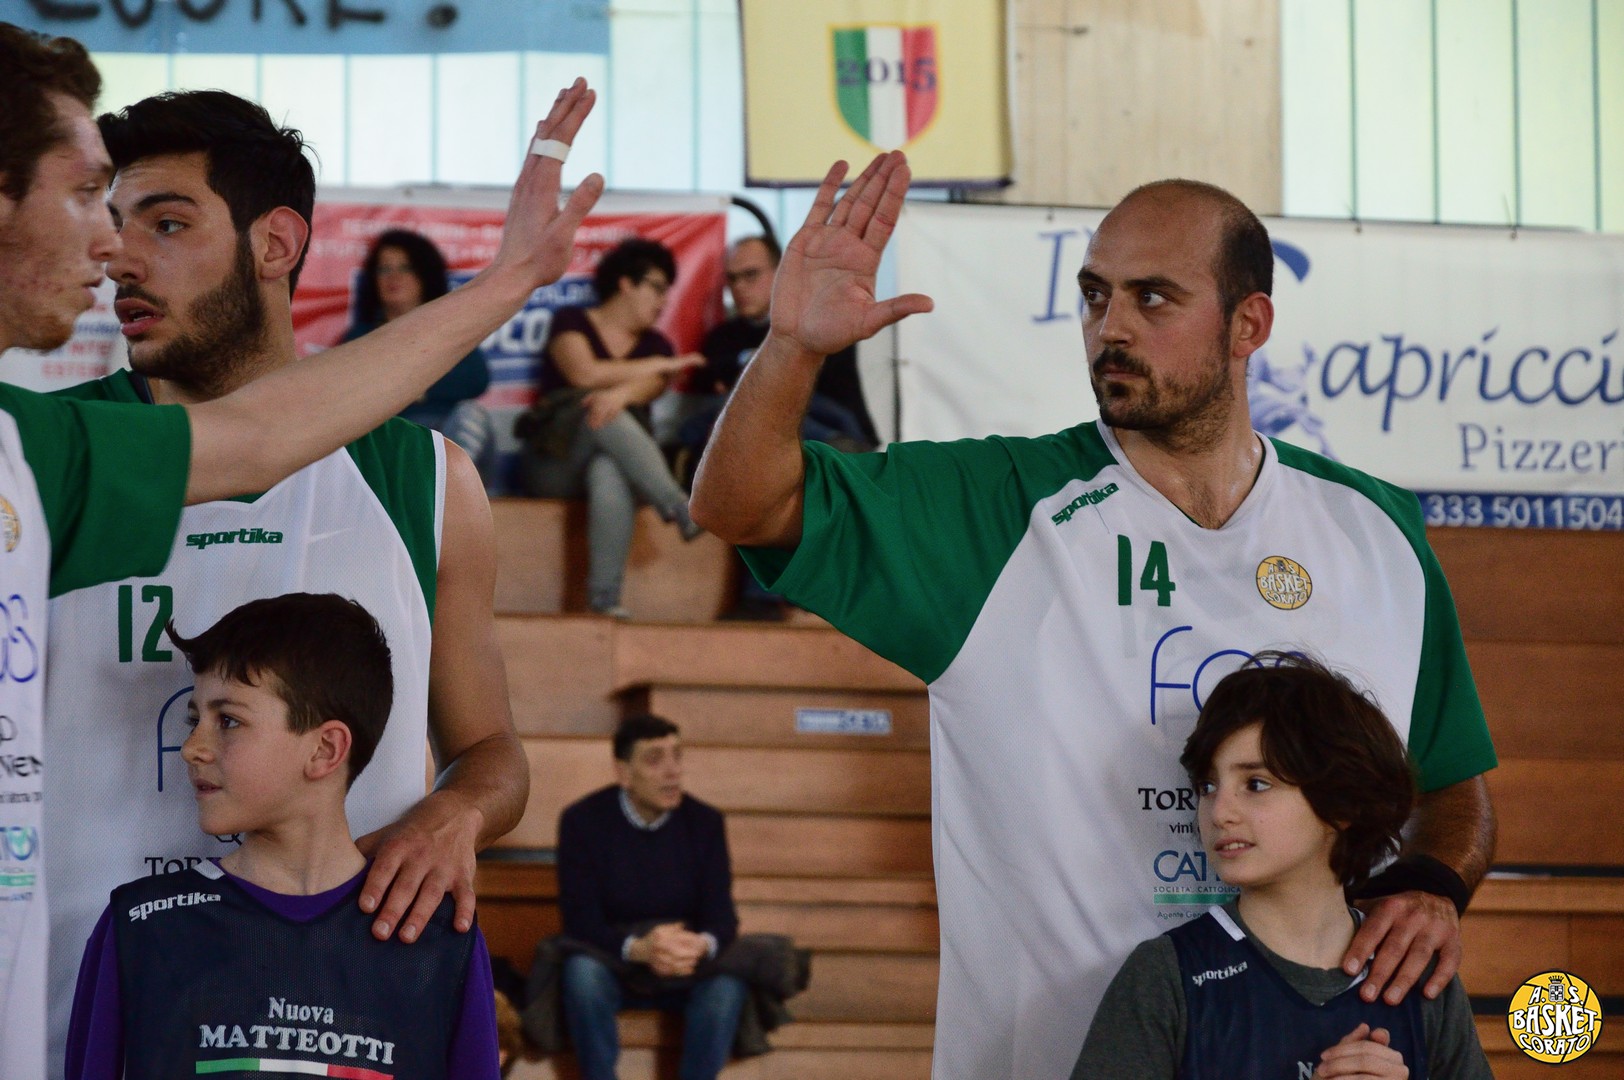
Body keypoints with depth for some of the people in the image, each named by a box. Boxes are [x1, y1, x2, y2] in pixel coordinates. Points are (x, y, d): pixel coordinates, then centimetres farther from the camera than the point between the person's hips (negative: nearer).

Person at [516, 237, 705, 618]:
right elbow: (585, 374, -13)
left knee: (609, 473, -38)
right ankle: (677, 507, -47)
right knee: (601, 416, -35)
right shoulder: (571, 322, 7)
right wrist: (663, 365, -8)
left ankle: (605, 598, -48)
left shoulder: (655, 344, 17)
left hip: (616, 458, 2)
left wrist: (619, 393, -31)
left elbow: (650, 386, -7)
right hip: (554, 461, -2)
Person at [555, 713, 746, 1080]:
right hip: (611, 962, -1)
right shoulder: (583, 820, -12)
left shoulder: (705, 821, -4)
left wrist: (702, 945, -35)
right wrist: (637, 949, -37)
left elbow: (721, 913, -9)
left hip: (688, 968, 2)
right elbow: (580, 921, -17)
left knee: (726, 982, -31)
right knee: (581, 971, -36)